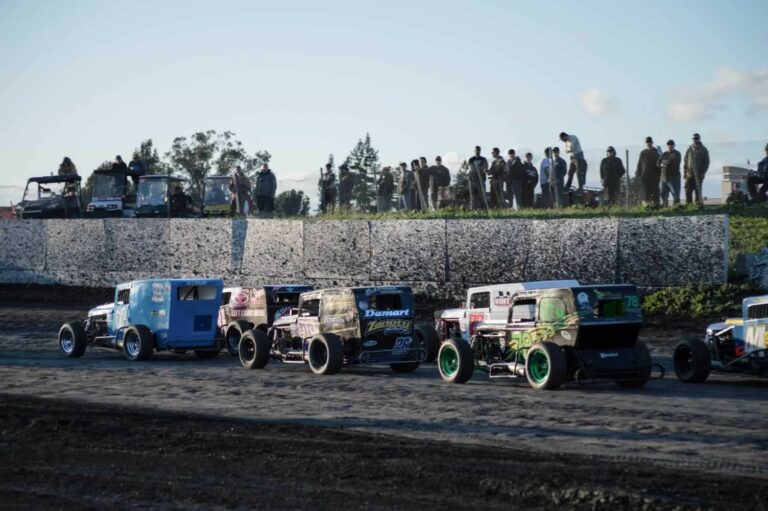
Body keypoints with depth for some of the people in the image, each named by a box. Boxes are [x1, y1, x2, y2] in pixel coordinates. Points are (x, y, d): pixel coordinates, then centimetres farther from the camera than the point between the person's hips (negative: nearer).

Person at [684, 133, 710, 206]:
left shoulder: (703, 150, 5)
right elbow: (685, 162, 15)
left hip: (698, 175, -3)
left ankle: (698, 204, -1)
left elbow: (706, 162, 3)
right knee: (688, 190, -2)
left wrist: (702, 173, -7)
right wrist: (685, 173, 7)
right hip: (690, 174, 3)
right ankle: (688, 204, 3)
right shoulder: (689, 150, 14)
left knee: (698, 190, -5)